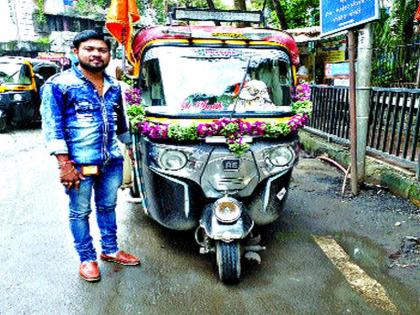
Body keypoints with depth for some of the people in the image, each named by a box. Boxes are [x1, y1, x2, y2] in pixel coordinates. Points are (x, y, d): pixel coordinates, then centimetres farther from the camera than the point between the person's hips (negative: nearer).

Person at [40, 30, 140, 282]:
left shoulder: (113, 86, 10)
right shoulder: (59, 84, -7)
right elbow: (52, 126, -11)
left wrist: (130, 146, 25)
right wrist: (65, 163, -17)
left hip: (112, 161, 5)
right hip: (78, 163, -5)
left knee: (108, 207, 18)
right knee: (80, 212, 9)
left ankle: (110, 250, 35)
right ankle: (87, 258, 26)